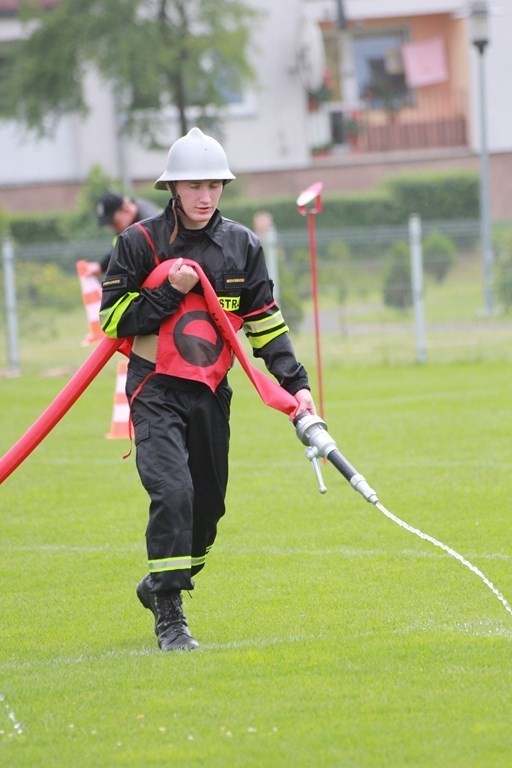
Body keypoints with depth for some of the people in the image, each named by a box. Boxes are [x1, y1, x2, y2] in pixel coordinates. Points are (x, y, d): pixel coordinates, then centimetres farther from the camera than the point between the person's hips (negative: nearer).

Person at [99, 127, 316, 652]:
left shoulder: (242, 246, 5)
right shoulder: (141, 242, -6)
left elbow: (265, 322, 11)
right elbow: (113, 320, -7)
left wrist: (295, 384, 3)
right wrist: (169, 291, -17)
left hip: (211, 392, 5)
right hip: (156, 390, -5)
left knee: (209, 502, 10)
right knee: (173, 491, -20)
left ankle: (162, 583, 35)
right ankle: (168, 614, -13)